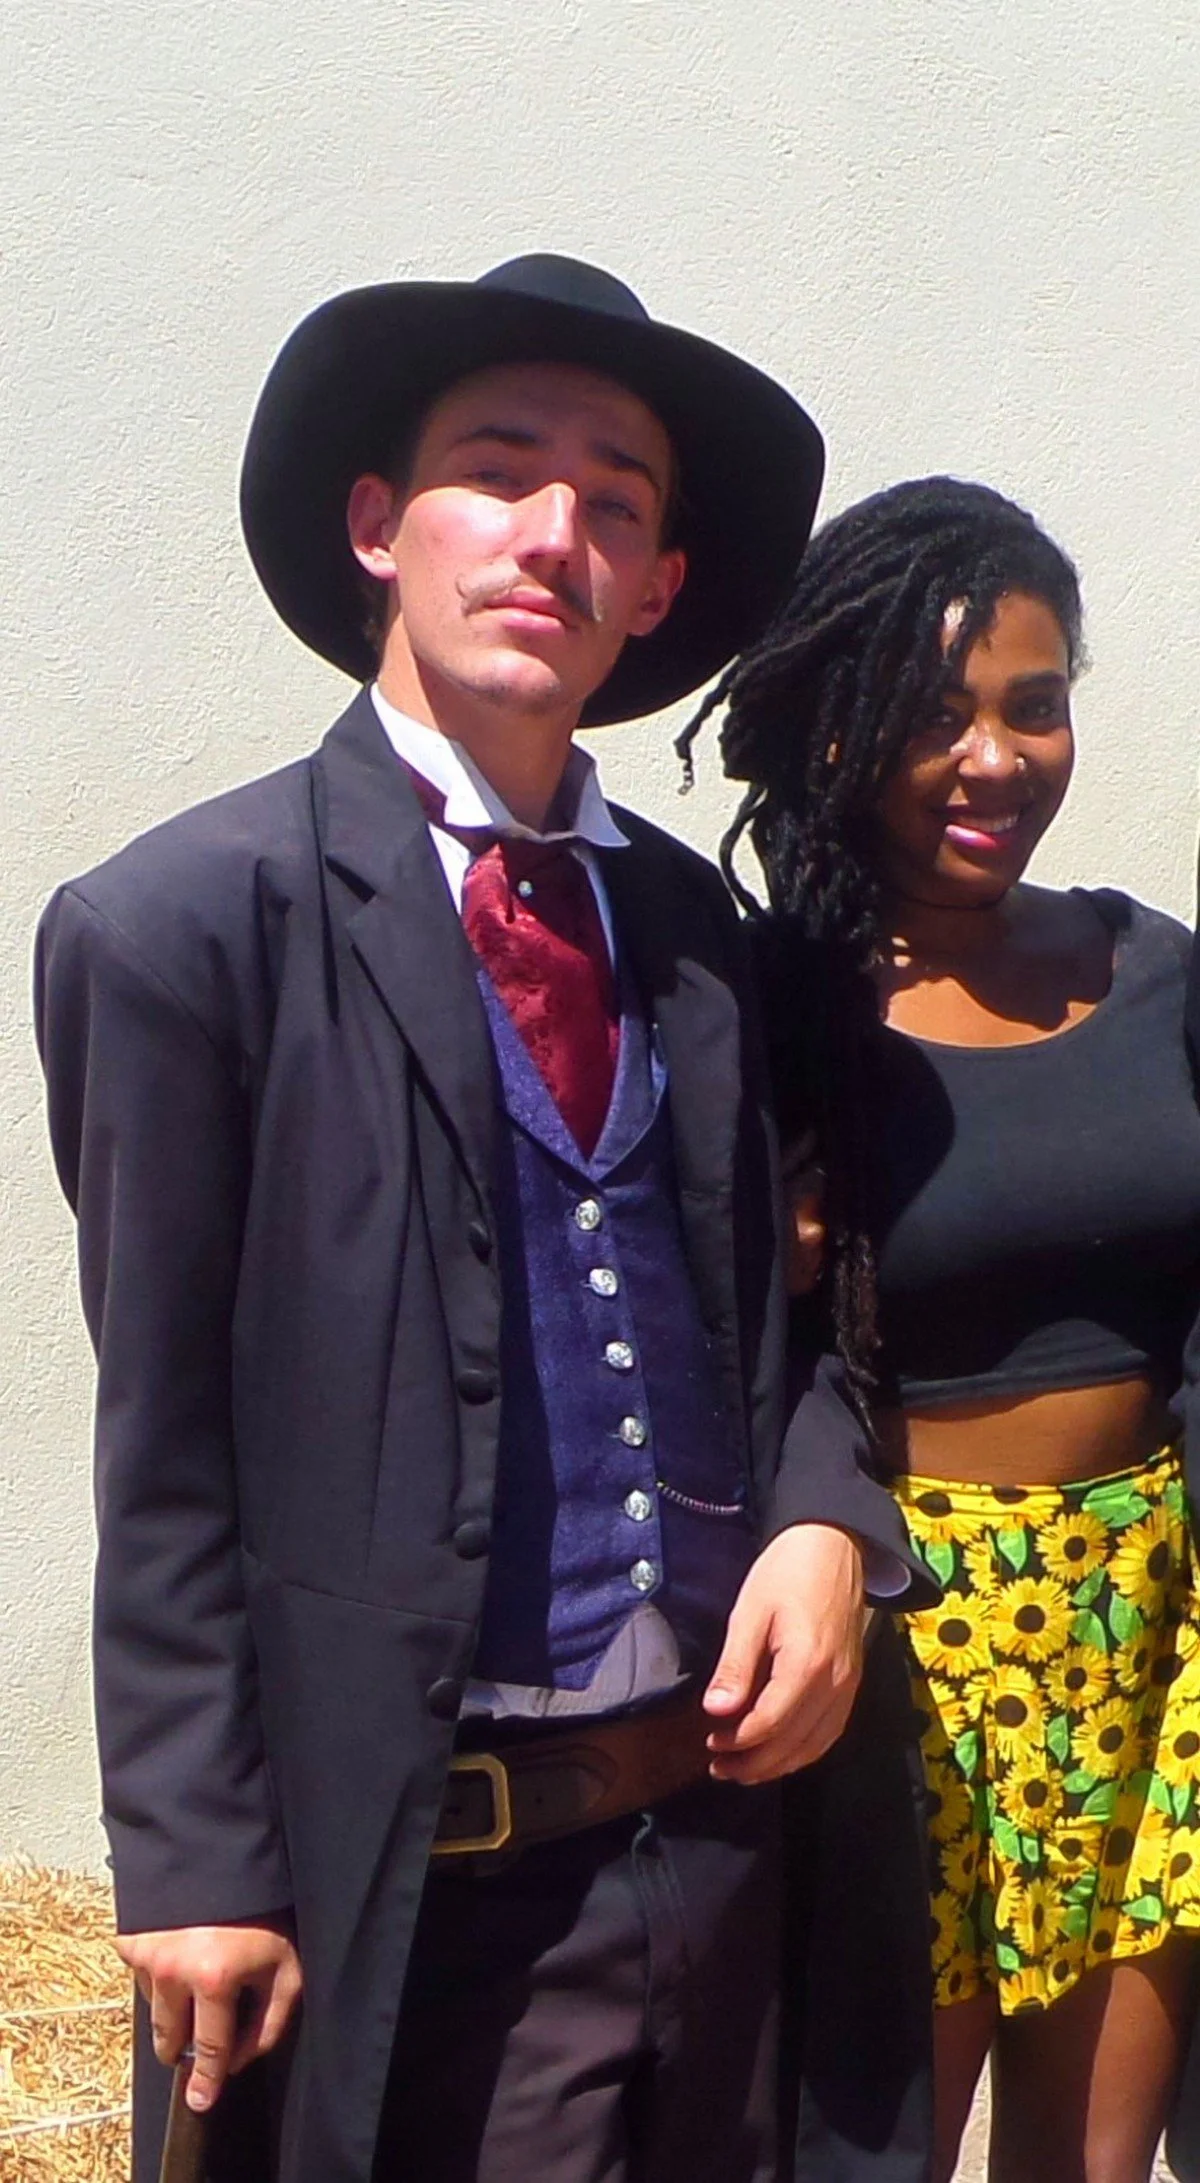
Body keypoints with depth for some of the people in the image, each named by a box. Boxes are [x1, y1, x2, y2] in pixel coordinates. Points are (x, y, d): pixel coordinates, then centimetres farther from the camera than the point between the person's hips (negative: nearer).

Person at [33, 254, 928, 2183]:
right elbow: (165, 1459, -11)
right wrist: (200, 1863, -12)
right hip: (425, 1863, -6)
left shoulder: (689, 916, 7)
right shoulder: (185, 922, -11)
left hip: (722, 1804, 6)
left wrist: (827, 1525, -5)